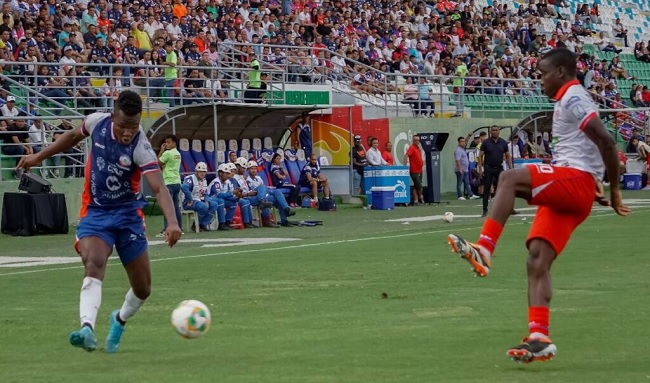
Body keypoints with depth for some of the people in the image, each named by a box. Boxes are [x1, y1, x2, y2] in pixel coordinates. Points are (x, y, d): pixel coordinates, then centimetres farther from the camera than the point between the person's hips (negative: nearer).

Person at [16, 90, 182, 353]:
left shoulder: (141, 148, -21)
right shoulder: (97, 122, -11)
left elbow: (159, 188, -32)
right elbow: (75, 135, 13)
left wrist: (172, 222, -48)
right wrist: (39, 156, 17)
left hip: (127, 213, 0)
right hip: (94, 212, 0)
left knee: (142, 289, 6)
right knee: (94, 264, -29)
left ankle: (119, 321, 38)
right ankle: (87, 329, -46)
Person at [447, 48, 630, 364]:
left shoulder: (573, 98, -6)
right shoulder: (567, 100, 25)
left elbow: (606, 141, -17)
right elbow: (601, 143, 32)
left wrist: (615, 190, -13)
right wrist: (599, 190, 26)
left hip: (576, 179, -10)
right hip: (566, 191, 10)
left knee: (510, 179, -29)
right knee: (537, 261, -3)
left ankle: (484, 249, -37)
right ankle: (539, 338, -10)